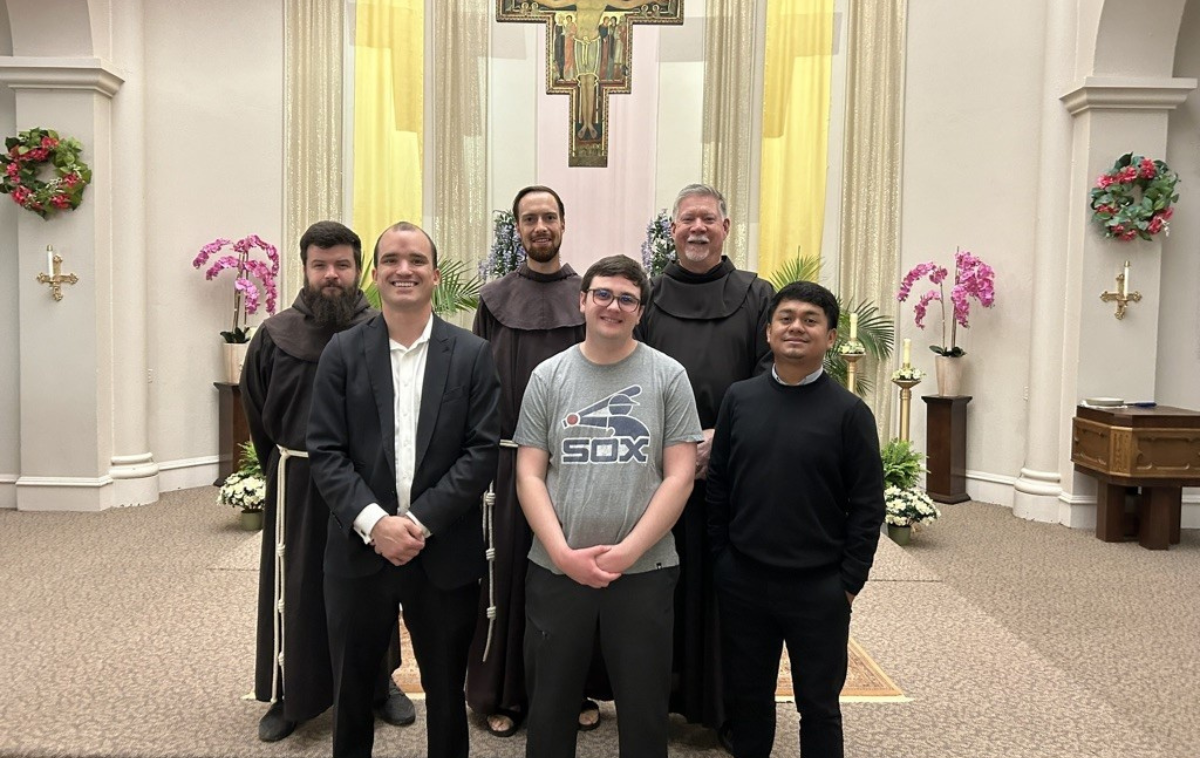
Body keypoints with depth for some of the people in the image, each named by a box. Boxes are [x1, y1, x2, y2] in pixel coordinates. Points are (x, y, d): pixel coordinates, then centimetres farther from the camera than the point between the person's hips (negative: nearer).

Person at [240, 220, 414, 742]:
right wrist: (284, 469, 11)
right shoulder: (275, 335, 0)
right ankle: (290, 695, 26)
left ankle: (379, 684, 31)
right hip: (297, 484, 1)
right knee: (295, 592, 8)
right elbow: (258, 415, 10)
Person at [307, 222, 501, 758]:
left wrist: (422, 521, -14)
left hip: (445, 554, 0)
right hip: (360, 548, 1)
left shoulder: (472, 355, 0)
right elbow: (325, 452, -4)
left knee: (446, 688, 15)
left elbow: (483, 450, -6)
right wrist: (373, 521, -16)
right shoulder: (343, 351, 1)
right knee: (351, 687, 16)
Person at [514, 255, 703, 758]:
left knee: (645, 711, 12)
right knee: (549, 706, 15)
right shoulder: (549, 376, 4)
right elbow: (529, 475, 1)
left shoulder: (668, 376, 0)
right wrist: (564, 553, -10)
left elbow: (679, 475, -4)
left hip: (644, 572, -1)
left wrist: (628, 551, -12)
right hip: (555, 570, 1)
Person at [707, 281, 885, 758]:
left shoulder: (848, 411, -7)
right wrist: (721, 558, 4)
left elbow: (867, 505, -5)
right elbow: (718, 486, 6)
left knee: (819, 705, 13)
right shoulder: (739, 399, 1)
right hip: (742, 582, 3)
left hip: (819, 588, -2)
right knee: (746, 697, 18)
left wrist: (849, 582, -6)